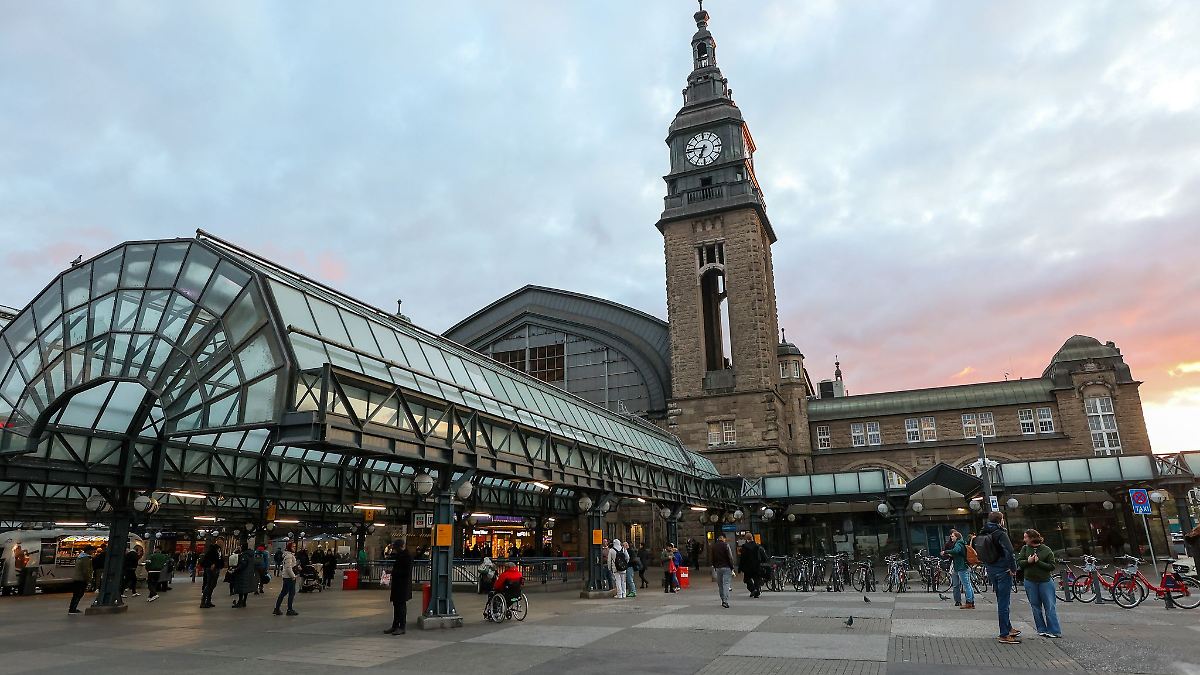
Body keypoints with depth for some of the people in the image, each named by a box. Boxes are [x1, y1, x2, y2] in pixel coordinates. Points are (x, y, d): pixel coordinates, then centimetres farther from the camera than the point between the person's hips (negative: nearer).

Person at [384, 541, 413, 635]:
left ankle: (401, 628, 3)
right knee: (396, 605, 13)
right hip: (396, 584, 9)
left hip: (403, 585, -9)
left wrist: (394, 572, -18)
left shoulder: (407, 557, -15)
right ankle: (395, 626, 21)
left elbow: (406, 572, -20)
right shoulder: (399, 555, 13)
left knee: (401, 606, -3)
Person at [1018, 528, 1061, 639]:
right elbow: (1019, 562, 4)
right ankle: (1041, 630, 16)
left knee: (1049, 606, -2)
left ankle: (1054, 631, 3)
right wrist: (1028, 561, -14)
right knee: (1035, 607, 8)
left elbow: (1051, 567, -7)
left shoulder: (1047, 550, -5)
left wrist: (1038, 562, -17)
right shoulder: (1025, 548, 5)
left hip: (1045, 581, -3)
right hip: (1030, 582, 3)